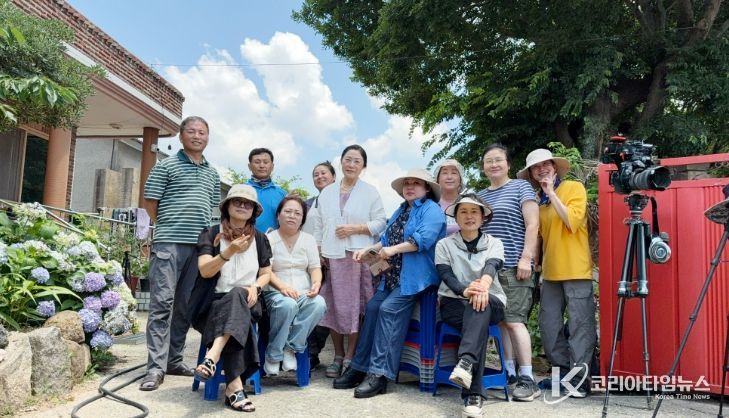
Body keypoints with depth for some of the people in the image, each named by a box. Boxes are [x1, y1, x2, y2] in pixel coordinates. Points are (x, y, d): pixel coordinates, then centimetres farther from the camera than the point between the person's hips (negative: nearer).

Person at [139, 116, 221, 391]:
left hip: (200, 245, 5)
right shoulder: (166, 166, 4)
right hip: (169, 243, -5)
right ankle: (156, 367, -5)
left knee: (186, 305, 10)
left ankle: (174, 359, 20)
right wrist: (168, 226, 7)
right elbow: (150, 201, 3)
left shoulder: (212, 174, 19)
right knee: (162, 303, -8)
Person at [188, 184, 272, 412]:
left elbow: (266, 273, 15)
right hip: (213, 303, -2)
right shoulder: (210, 234, 2)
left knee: (238, 294, -35)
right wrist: (230, 251, -25)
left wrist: (256, 287, -9)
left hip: (245, 303, 2)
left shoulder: (260, 239, 13)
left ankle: (212, 357, -52)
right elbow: (205, 270, -10)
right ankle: (235, 387, -44)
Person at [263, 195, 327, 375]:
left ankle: (291, 348, -17)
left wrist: (316, 284, -13)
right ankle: (273, 355, -18)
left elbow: (315, 268, 10)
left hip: (304, 293, 3)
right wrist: (282, 286, -23)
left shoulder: (308, 239, 16)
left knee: (319, 304, -30)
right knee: (287, 305, -37)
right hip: (275, 292, -3)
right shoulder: (269, 239, 4)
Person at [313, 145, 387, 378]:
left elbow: (380, 223, 1)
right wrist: (318, 253, 7)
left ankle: (350, 356, 6)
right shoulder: (327, 193, 17)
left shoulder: (370, 192, 6)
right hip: (332, 257, 3)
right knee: (333, 306, 3)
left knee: (355, 306, -4)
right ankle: (338, 356, 14)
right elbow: (318, 225, 15)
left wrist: (355, 228, -11)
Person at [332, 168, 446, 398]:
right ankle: (360, 367, 1)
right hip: (392, 275, 8)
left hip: (414, 276, -8)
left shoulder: (431, 210, -5)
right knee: (373, 306, -6)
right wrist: (368, 249, 4)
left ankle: (379, 373, -19)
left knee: (388, 309, -22)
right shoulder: (400, 210, 23)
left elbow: (424, 238, -21)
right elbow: (387, 239, 20)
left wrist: (394, 250, -24)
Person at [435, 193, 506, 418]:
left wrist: (483, 285, -40)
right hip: (454, 302, 0)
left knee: (480, 304, -37)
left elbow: (491, 266, -14)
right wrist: (464, 290, -32)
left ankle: (465, 363, -54)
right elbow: (446, 275, -8)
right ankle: (474, 394, -39)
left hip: (491, 303, 1)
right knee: (479, 321, -34)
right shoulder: (444, 245, 8)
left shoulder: (494, 243, 8)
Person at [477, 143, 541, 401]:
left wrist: (526, 258, -13)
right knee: (500, 321, 5)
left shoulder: (521, 187, 3)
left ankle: (527, 379, -4)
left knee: (514, 320, -10)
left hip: (514, 267, -6)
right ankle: (510, 373, 13)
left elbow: (532, 225, -5)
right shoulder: (480, 195, 18)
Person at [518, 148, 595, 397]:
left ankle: (580, 378, 5)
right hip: (551, 273, 6)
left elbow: (572, 222, -15)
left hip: (576, 271, -5)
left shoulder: (574, 188, -1)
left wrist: (551, 192, -13)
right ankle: (562, 372, 19)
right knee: (548, 324, 5)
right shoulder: (537, 199, 14)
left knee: (580, 324, -3)